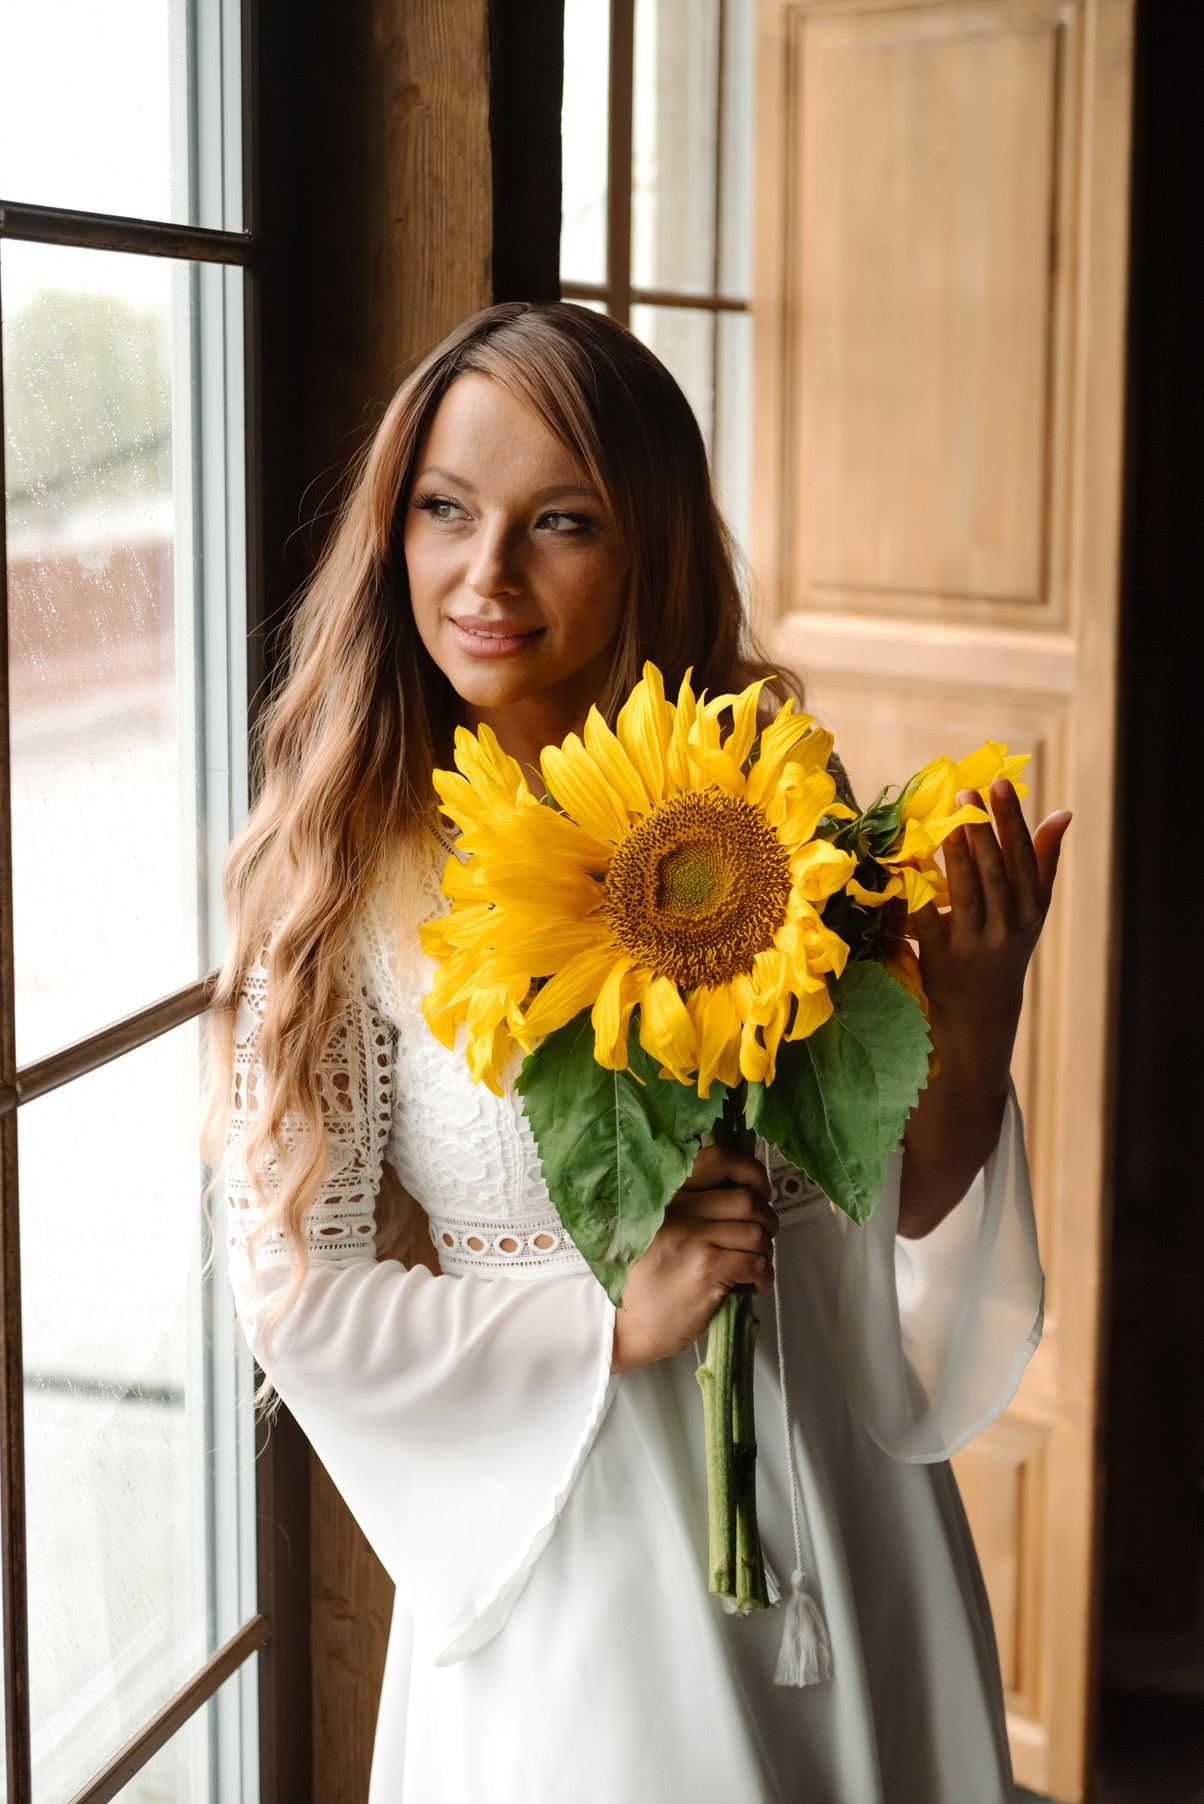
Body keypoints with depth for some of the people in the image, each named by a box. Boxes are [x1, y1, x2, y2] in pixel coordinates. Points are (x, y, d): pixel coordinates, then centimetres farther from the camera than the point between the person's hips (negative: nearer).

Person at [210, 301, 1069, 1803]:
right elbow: (296, 1291, -9)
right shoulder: (353, 875, -12)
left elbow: (909, 1209, 0)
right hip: (576, 1553, -3)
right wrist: (613, 1322, -18)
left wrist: (975, 1014, -17)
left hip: (843, 1510, 3)